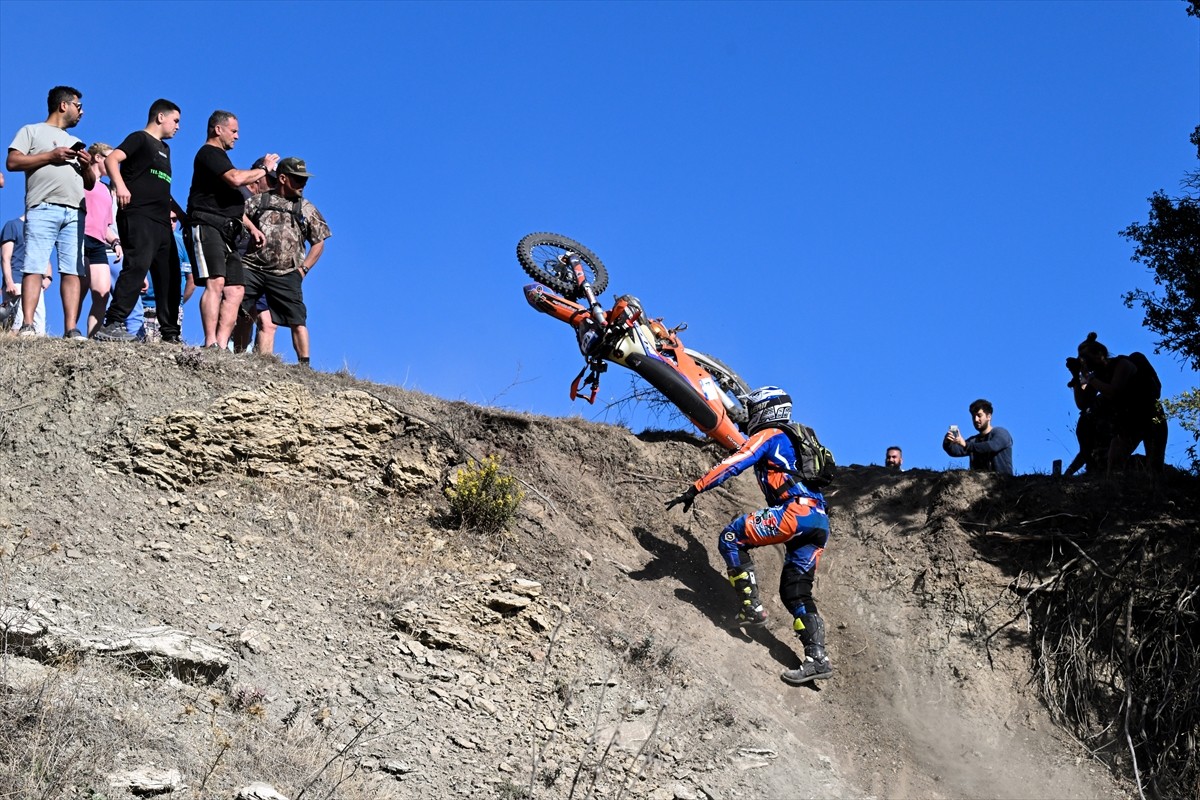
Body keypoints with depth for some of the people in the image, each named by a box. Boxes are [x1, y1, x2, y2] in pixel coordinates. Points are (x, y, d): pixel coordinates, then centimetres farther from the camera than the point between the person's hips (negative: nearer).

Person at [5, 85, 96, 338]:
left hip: (75, 212, 5)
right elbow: (12, 162, 0)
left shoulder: (75, 142, 31)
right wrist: (50, 156, -5)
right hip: (43, 208, -5)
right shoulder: (32, 131, 14)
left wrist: (86, 166, 7)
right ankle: (27, 325, -20)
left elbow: (89, 184, 28)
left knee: (72, 271, -6)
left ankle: (71, 329, -12)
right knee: (34, 267, -13)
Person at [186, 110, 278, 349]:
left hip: (227, 231, 10)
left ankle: (222, 345, -7)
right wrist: (265, 169, -4)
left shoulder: (220, 157, 29)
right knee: (216, 283, -22)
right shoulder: (209, 153, -2)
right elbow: (236, 179, -19)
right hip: (208, 226, -10)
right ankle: (211, 343, -28)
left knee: (235, 291, 0)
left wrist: (251, 227, 23)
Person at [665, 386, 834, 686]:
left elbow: (733, 465, -7)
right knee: (796, 594, 10)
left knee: (731, 538, -4)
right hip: (820, 522, 9)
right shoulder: (796, 441, 32)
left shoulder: (768, 436, 4)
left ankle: (751, 607, -10)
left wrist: (695, 490, -8)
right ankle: (817, 657, 0)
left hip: (795, 511, -9)